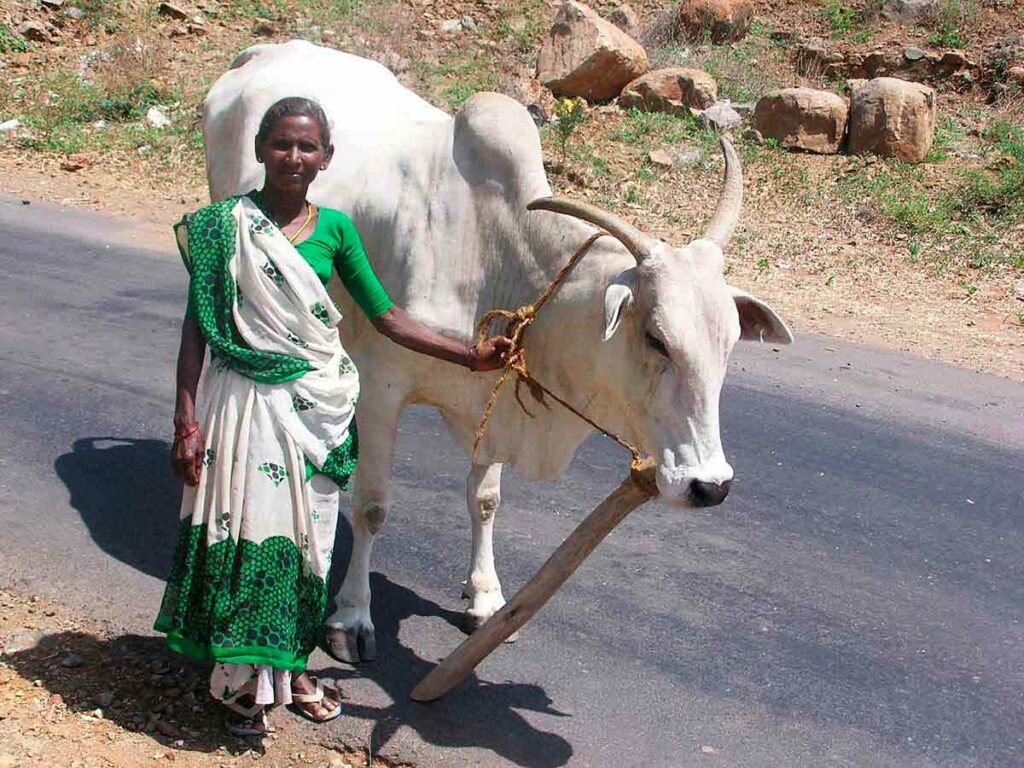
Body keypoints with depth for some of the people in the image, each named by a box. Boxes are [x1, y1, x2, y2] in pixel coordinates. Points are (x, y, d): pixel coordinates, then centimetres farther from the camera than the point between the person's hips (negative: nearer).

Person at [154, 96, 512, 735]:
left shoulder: (335, 228, 3)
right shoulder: (224, 225, -5)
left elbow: (386, 316, 7)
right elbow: (199, 326, -4)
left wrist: (471, 355, 2)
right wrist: (186, 422, -10)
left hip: (318, 409, 3)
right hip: (246, 404, -3)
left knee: (307, 539, 11)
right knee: (247, 534, 0)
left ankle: (291, 669, 30)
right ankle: (244, 683, 18)